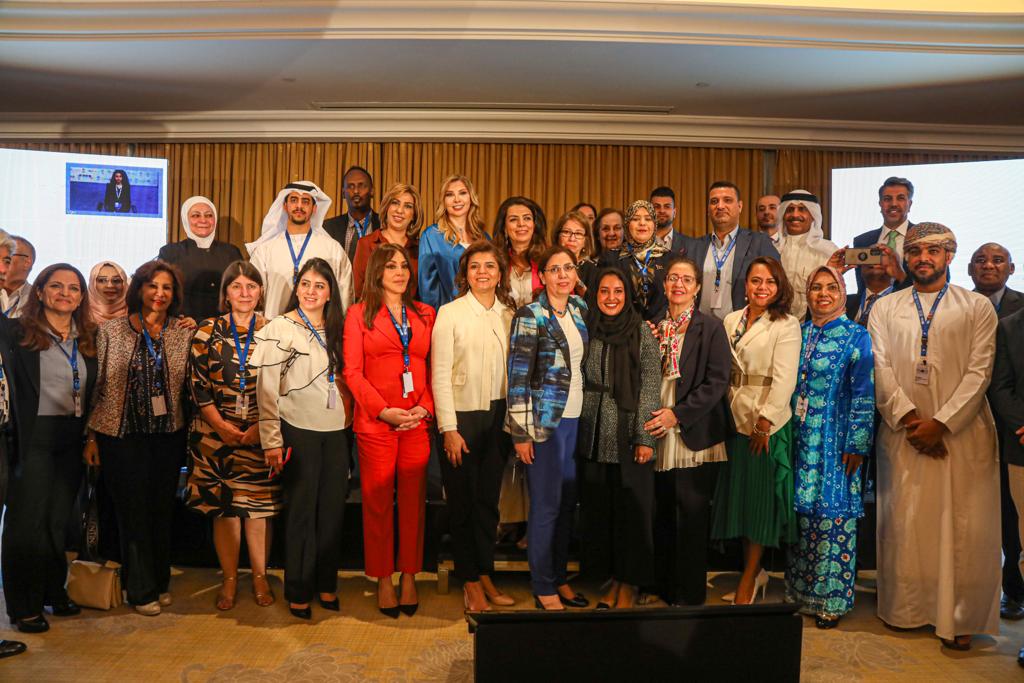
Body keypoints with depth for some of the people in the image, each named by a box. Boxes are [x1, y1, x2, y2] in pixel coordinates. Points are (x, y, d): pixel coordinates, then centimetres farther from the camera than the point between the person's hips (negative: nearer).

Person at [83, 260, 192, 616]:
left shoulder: (184, 335, 2)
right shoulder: (111, 330, -2)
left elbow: (190, 388, 5)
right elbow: (98, 386, 0)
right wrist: (90, 436, 0)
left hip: (168, 436, 2)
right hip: (122, 436, -2)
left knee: (162, 510, 11)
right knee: (133, 511, 5)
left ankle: (160, 582, 28)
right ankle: (142, 590, 18)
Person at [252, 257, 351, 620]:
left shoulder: (334, 330, 12)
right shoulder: (280, 329, -6)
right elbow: (266, 389, -10)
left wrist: (348, 409, 7)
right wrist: (272, 440, -14)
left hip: (335, 430, 5)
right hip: (299, 430, -5)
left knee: (333, 509, 9)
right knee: (301, 511, 3)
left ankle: (327, 586, 23)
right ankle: (298, 593, 17)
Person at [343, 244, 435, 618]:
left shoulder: (425, 314, 14)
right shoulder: (359, 314, 6)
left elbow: (434, 368, 10)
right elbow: (353, 371, -1)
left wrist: (425, 408, -6)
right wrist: (385, 410, -11)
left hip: (417, 421, 3)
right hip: (376, 422, -2)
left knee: (414, 500, 5)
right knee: (377, 501, 3)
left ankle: (409, 577, 17)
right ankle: (383, 581, 14)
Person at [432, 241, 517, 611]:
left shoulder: (510, 315, 7)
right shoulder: (449, 313, -4)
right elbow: (440, 375, -7)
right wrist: (449, 429, -10)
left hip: (499, 416, 4)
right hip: (462, 417, -3)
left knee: (489, 500, 11)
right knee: (463, 503, 5)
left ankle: (486, 576, 24)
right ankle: (470, 583, 17)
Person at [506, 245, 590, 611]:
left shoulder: (580, 309, 10)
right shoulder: (530, 316, -9)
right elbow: (518, 376, -12)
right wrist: (521, 432, -14)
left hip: (576, 419, 6)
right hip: (544, 421, -6)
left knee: (568, 503, 13)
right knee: (547, 505, 1)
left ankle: (560, 578, 27)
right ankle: (543, 588, 15)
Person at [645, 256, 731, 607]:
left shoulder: (711, 327, -2)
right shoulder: (654, 327, 12)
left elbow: (717, 382, -9)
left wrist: (678, 414, -14)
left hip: (695, 436, -4)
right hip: (659, 436, 4)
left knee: (691, 517, 0)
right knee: (662, 516, 9)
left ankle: (690, 594, 12)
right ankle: (664, 588, 23)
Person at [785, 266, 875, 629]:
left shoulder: (856, 336, -3)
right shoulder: (799, 333, 9)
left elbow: (864, 395, -7)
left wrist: (856, 445, -12)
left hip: (835, 443, -4)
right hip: (801, 440, 4)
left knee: (834, 513, 1)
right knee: (801, 511, 10)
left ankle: (832, 598, 13)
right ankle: (800, 589, 23)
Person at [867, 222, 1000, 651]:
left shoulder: (977, 308, 6)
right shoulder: (885, 309, 11)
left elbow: (979, 373, -3)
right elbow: (880, 369, 2)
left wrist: (940, 423, -13)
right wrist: (909, 419, -10)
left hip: (963, 433, -1)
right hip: (904, 433, 1)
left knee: (965, 527, 0)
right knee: (903, 522, 5)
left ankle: (959, 617, 12)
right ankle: (905, 607, 18)